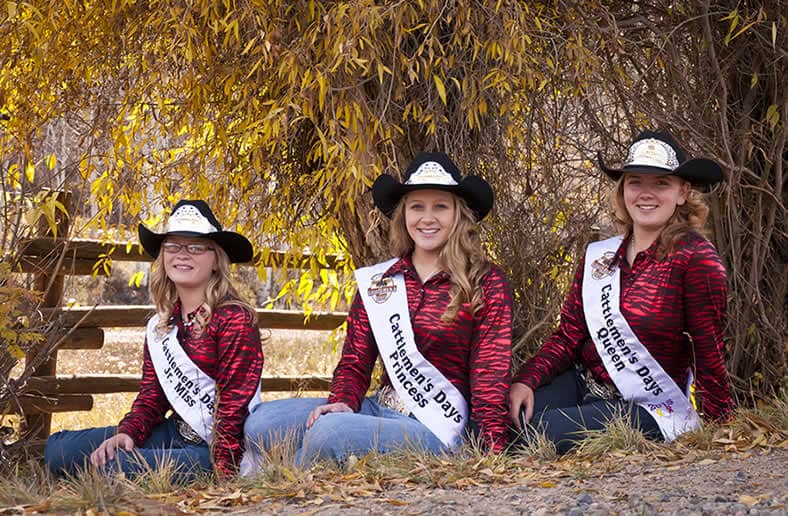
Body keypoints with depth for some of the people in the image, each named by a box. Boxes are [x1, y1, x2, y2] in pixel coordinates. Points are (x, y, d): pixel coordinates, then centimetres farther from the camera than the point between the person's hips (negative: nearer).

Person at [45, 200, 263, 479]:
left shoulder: (234, 319, -13)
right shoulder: (159, 326, 11)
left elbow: (234, 404, -17)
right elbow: (151, 394, 10)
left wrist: (223, 472, -22)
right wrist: (127, 433, -10)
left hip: (216, 447, -8)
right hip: (176, 433, 8)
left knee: (111, 465, -28)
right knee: (60, 450, 0)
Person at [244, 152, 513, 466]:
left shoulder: (486, 283, -2)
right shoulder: (376, 281, 11)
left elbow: (490, 372, -6)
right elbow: (355, 360, 12)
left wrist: (493, 450, -16)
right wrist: (342, 402, -10)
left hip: (435, 428, -5)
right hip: (378, 408, 5)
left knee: (328, 431, -31)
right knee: (261, 422, -17)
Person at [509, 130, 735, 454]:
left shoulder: (693, 257, -13)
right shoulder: (599, 256, 6)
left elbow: (709, 353, -10)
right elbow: (568, 335, 3)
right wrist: (525, 380, -13)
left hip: (645, 407, -5)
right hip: (581, 382, 5)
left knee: (539, 432, -26)